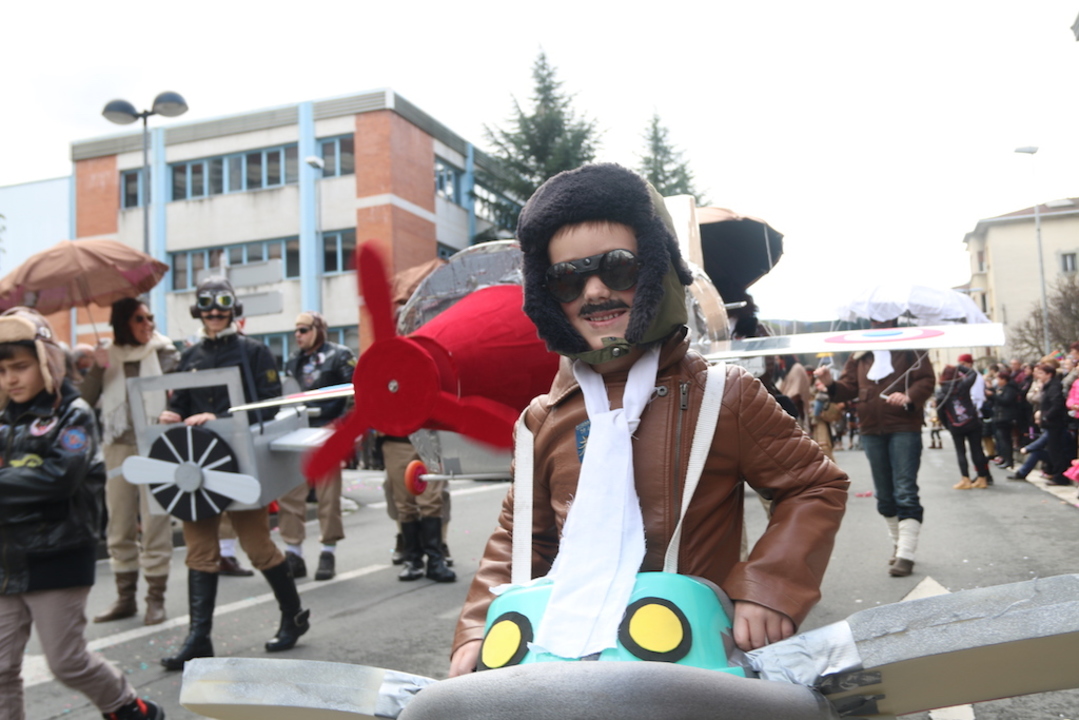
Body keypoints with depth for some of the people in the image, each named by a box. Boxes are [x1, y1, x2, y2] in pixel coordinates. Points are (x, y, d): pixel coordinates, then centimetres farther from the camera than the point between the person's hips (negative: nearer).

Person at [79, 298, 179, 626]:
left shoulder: (165, 353, 0)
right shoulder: (107, 355, 8)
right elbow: (85, 400, 3)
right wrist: (97, 369, -9)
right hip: (118, 446, 4)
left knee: (154, 523, -2)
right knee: (120, 525, 10)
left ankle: (156, 597, 7)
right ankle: (125, 597, 21)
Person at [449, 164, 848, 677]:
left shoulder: (723, 396, 0)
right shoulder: (543, 421, 10)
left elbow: (817, 487, 7)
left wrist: (770, 586, -7)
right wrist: (479, 631, 5)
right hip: (567, 656, 3)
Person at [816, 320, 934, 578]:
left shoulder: (910, 350, 3)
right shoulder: (859, 356, 13)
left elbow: (927, 380, -6)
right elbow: (848, 388, 9)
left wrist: (909, 396, -25)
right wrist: (831, 383, -13)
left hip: (904, 428, -4)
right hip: (871, 431, 5)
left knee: (905, 493, -9)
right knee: (884, 495, 12)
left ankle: (905, 555, -7)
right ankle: (899, 546, 27)